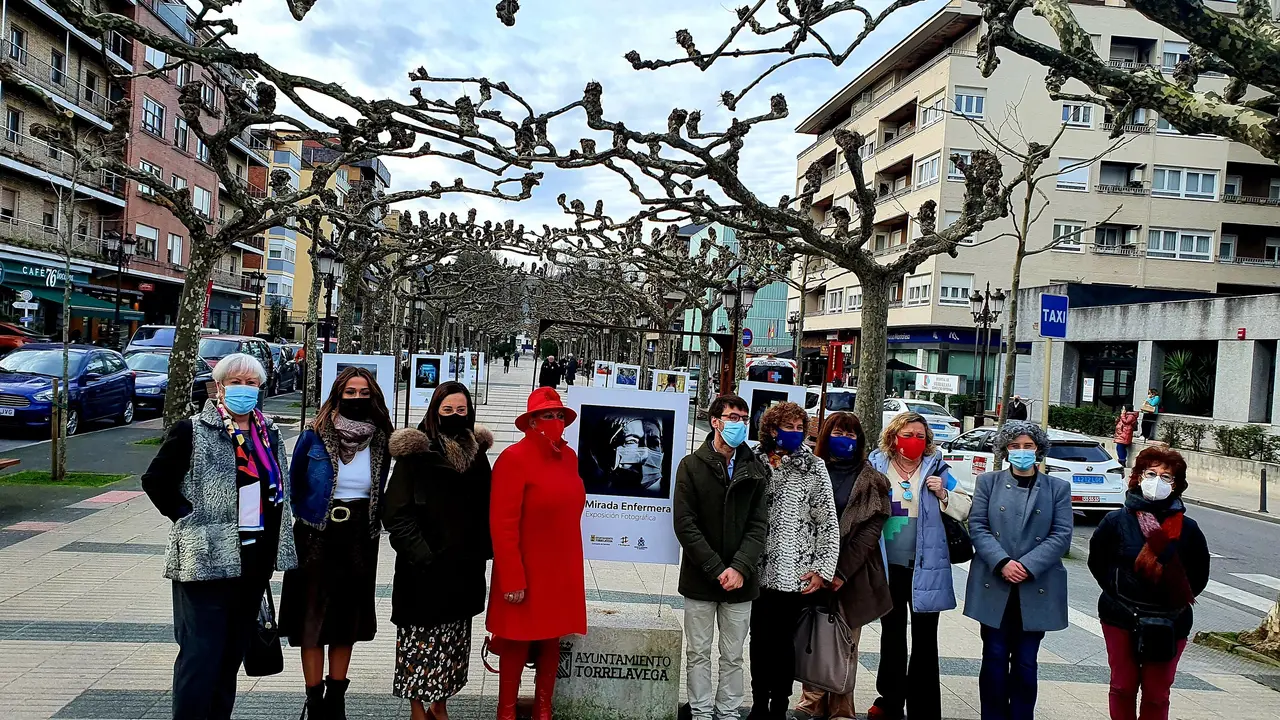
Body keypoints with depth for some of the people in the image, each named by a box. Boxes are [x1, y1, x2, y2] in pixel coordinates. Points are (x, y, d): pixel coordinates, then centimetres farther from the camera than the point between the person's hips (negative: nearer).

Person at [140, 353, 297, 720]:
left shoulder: (269, 432, 10)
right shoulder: (192, 431, -7)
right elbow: (155, 480, -7)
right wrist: (187, 518, -10)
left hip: (255, 560, 6)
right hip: (208, 558, -6)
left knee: (232, 653, 15)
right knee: (201, 655, -4)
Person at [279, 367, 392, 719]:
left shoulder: (380, 440, 1)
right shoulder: (314, 436, -7)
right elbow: (295, 484, 5)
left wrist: (372, 521, 6)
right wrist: (306, 517, 6)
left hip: (360, 540, 3)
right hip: (318, 538, -2)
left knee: (348, 618, 10)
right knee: (313, 618, 1)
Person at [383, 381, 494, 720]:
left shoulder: (476, 452, 6)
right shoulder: (415, 453, -8)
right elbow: (398, 512, -10)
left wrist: (483, 550, 4)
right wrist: (419, 553, -16)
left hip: (464, 565, 5)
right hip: (425, 566, -4)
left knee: (453, 638, 13)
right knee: (421, 637, 2)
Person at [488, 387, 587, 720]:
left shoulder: (569, 457, 6)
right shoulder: (514, 458, -15)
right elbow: (503, 525, -17)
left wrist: (570, 563, 15)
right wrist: (512, 579, -19)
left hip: (562, 572, 6)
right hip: (526, 574, -6)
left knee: (552, 642, 15)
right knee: (516, 646, 7)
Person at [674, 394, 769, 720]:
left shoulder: (755, 470, 4)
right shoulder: (691, 466, -3)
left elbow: (759, 525, 0)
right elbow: (684, 524, -8)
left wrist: (739, 568, -14)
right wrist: (716, 569, -14)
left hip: (740, 580, 2)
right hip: (700, 579, -1)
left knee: (733, 655, 10)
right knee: (698, 653, 8)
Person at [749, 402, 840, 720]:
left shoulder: (813, 466, -1)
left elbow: (829, 522, -1)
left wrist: (823, 569, -6)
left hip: (795, 574, -2)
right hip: (758, 571, 2)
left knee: (782, 641, 5)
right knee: (759, 639, 10)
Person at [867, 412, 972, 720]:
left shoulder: (937, 469, 2)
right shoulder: (877, 467, 3)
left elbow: (965, 510, 2)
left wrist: (943, 494, -13)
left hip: (926, 565, -1)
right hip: (888, 564, 1)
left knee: (924, 637, 5)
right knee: (892, 633, 13)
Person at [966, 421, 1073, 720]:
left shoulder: (1058, 488, 6)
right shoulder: (988, 482, 6)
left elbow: (1062, 535, -1)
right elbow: (977, 527, -1)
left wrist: (1028, 566, -13)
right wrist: (1002, 563, -15)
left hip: (1036, 589, 0)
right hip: (994, 586, 0)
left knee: (1025, 662, 6)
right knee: (995, 658, 4)